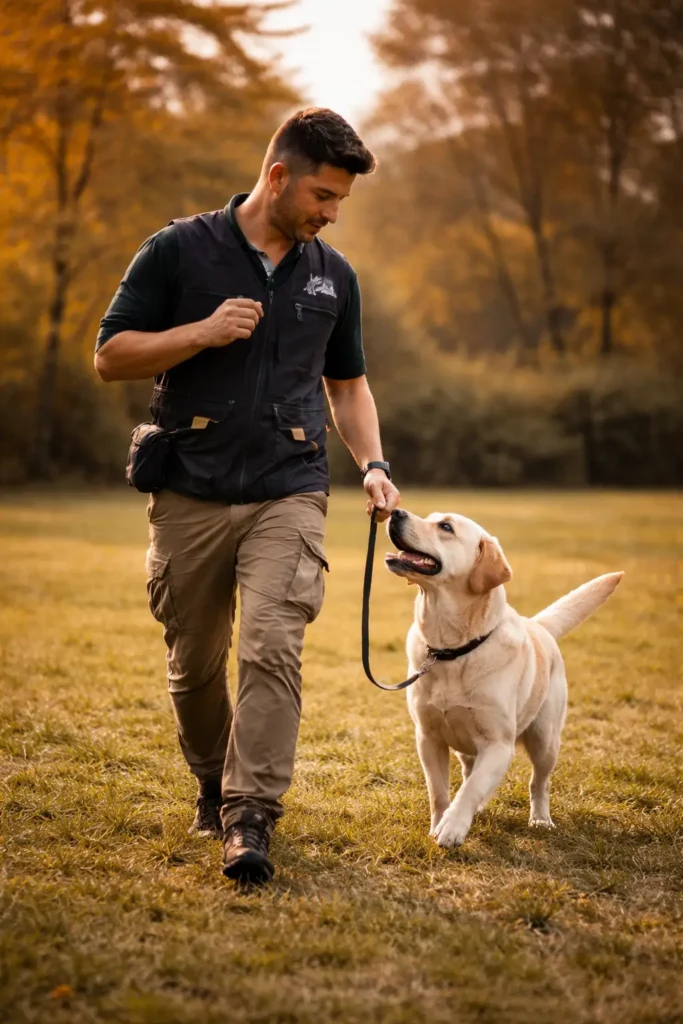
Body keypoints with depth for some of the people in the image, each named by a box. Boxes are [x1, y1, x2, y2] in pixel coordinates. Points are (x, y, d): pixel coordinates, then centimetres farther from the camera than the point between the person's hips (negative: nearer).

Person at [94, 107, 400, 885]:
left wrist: (371, 463, 5)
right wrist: (204, 331, -16)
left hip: (288, 498, 1)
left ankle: (250, 820, -13)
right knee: (194, 661, 11)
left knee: (272, 648, -15)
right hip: (190, 494, -1)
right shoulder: (180, 251, -2)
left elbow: (348, 382, 21)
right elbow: (110, 356, -3)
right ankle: (212, 780, 36)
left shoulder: (333, 275, 10)